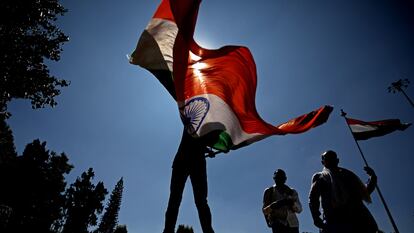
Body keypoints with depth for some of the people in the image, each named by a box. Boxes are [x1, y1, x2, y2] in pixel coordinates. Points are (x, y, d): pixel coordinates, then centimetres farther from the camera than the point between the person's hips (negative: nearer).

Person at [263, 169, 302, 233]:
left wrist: (291, 203, -11)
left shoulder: (292, 192, 18)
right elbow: (265, 210, 6)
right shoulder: (269, 191, 10)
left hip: (292, 223, 3)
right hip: (277, 223, -3)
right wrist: (274, 205, -15)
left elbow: (299, 209, 11)